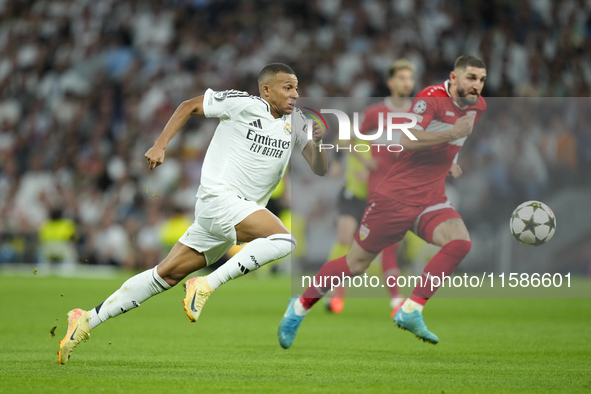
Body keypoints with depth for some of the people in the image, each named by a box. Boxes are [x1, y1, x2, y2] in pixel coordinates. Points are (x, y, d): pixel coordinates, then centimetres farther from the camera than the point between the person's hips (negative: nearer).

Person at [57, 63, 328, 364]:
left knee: (167, 274, 6)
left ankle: (88, 320, 10)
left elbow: (320, 170, 12)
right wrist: (160, 146, -3)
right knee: (283, 240, -26)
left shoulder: (295, 121, 13)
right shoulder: (244, 104, -6)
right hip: (218, 195, -7)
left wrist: (317, 144, -9)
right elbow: (189, 106, 4)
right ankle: (207, 285, -24)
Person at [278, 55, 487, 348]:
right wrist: (453, 132, -32)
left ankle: (410, 312, -18)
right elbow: (408, 140, -31)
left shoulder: (478, 106, 8)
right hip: (396, 196, -6)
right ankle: (299, 307, 25)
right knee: (355, 264, 2)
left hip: (431, 200, 6)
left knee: (460, 242, -24)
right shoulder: (431, 98, -15)